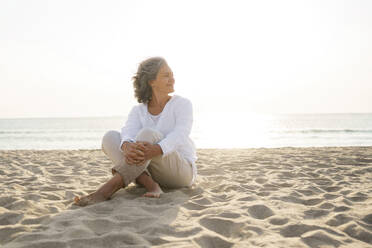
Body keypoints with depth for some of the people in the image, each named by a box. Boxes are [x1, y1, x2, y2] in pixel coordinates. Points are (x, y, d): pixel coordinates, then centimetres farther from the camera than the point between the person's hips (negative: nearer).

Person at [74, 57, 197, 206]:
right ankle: (149, 184, -30)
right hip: (154, 173, 4)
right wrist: (127, 147, -42)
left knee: (148, 134, -31)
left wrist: (156, 150, -44)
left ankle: (108, 189, -38)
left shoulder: (182, 104, -3)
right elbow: (128, 133, -15)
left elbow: (179, 136, -22)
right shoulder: (138, 111, 6)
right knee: (110, 137, -15)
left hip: (182, 171, -4)